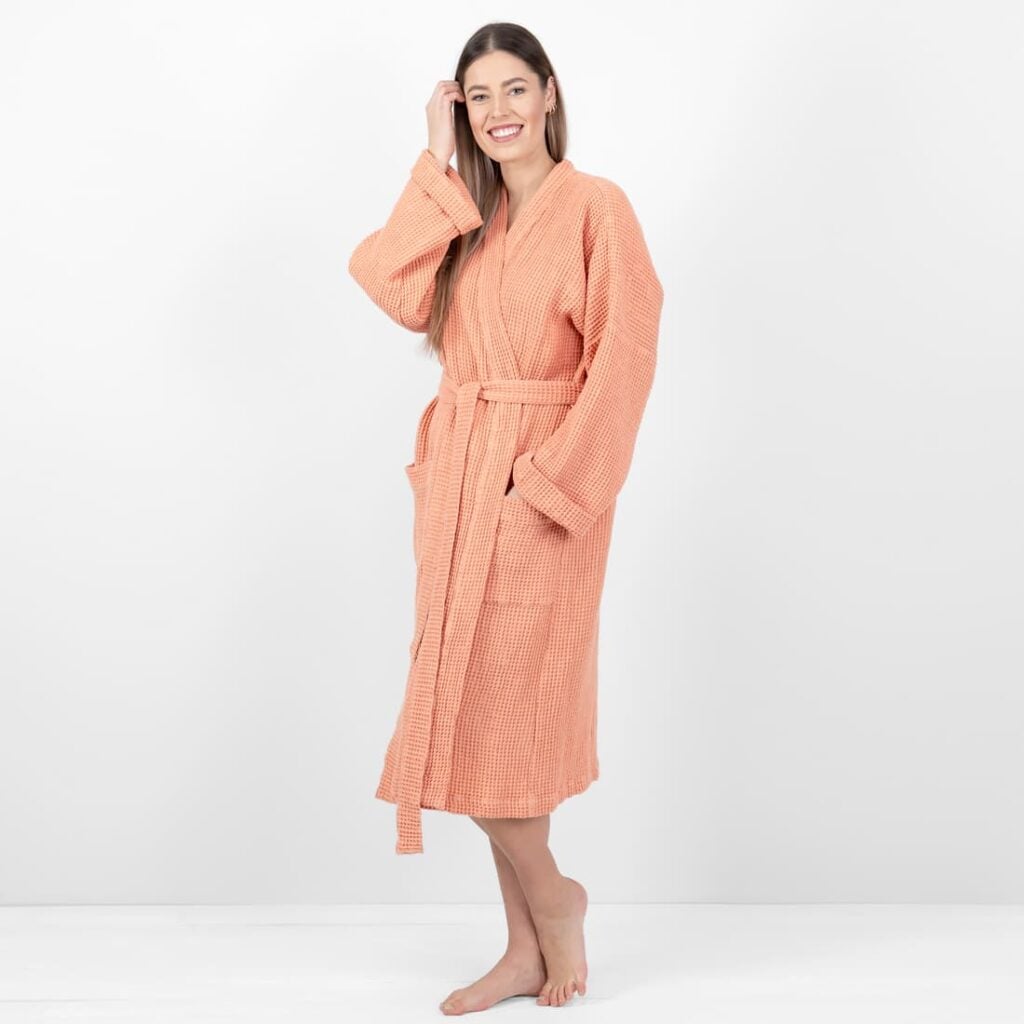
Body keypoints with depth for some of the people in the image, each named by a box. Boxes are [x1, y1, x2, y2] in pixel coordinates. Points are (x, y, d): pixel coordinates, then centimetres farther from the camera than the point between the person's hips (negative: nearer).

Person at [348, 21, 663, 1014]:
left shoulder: (595, 206, -4)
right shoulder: (465, 214, 15)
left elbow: (624, 357, -12)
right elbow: (394, 289, -5)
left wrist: (553, 477, -17)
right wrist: (438, 167, -4)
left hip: (537, 489, -7)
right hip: (457, 477, 7)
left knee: (496, 716, -7)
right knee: (474, 714, 7)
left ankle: (551, 897, 17)